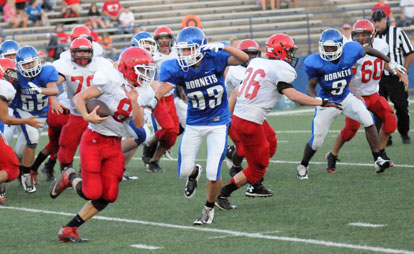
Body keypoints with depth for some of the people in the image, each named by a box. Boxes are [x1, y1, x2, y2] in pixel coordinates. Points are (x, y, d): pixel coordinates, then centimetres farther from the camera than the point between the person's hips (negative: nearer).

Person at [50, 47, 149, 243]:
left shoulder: (137, 93, 10)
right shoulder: (112, 82, -12)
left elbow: (139, 124, 1)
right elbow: (78, 97, -13)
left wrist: (134, 102, -13)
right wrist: (87, 116, -30)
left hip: (114, 145, 7)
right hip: (94, 140, -7)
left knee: (108, 196, -1)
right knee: (92, 193, -15)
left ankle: (69, 229, 11)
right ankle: (70, 178, 20)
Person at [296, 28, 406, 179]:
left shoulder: (351, 51, -18)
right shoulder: (316, 63, -24)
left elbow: (367, 50, 3)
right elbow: (311, 86, -12)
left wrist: (390, 62, 9)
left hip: (346, 98, 2)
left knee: (368, 121, -20)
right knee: (316, 141, -1)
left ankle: (378, 160, -15)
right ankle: (303, 166, 28)